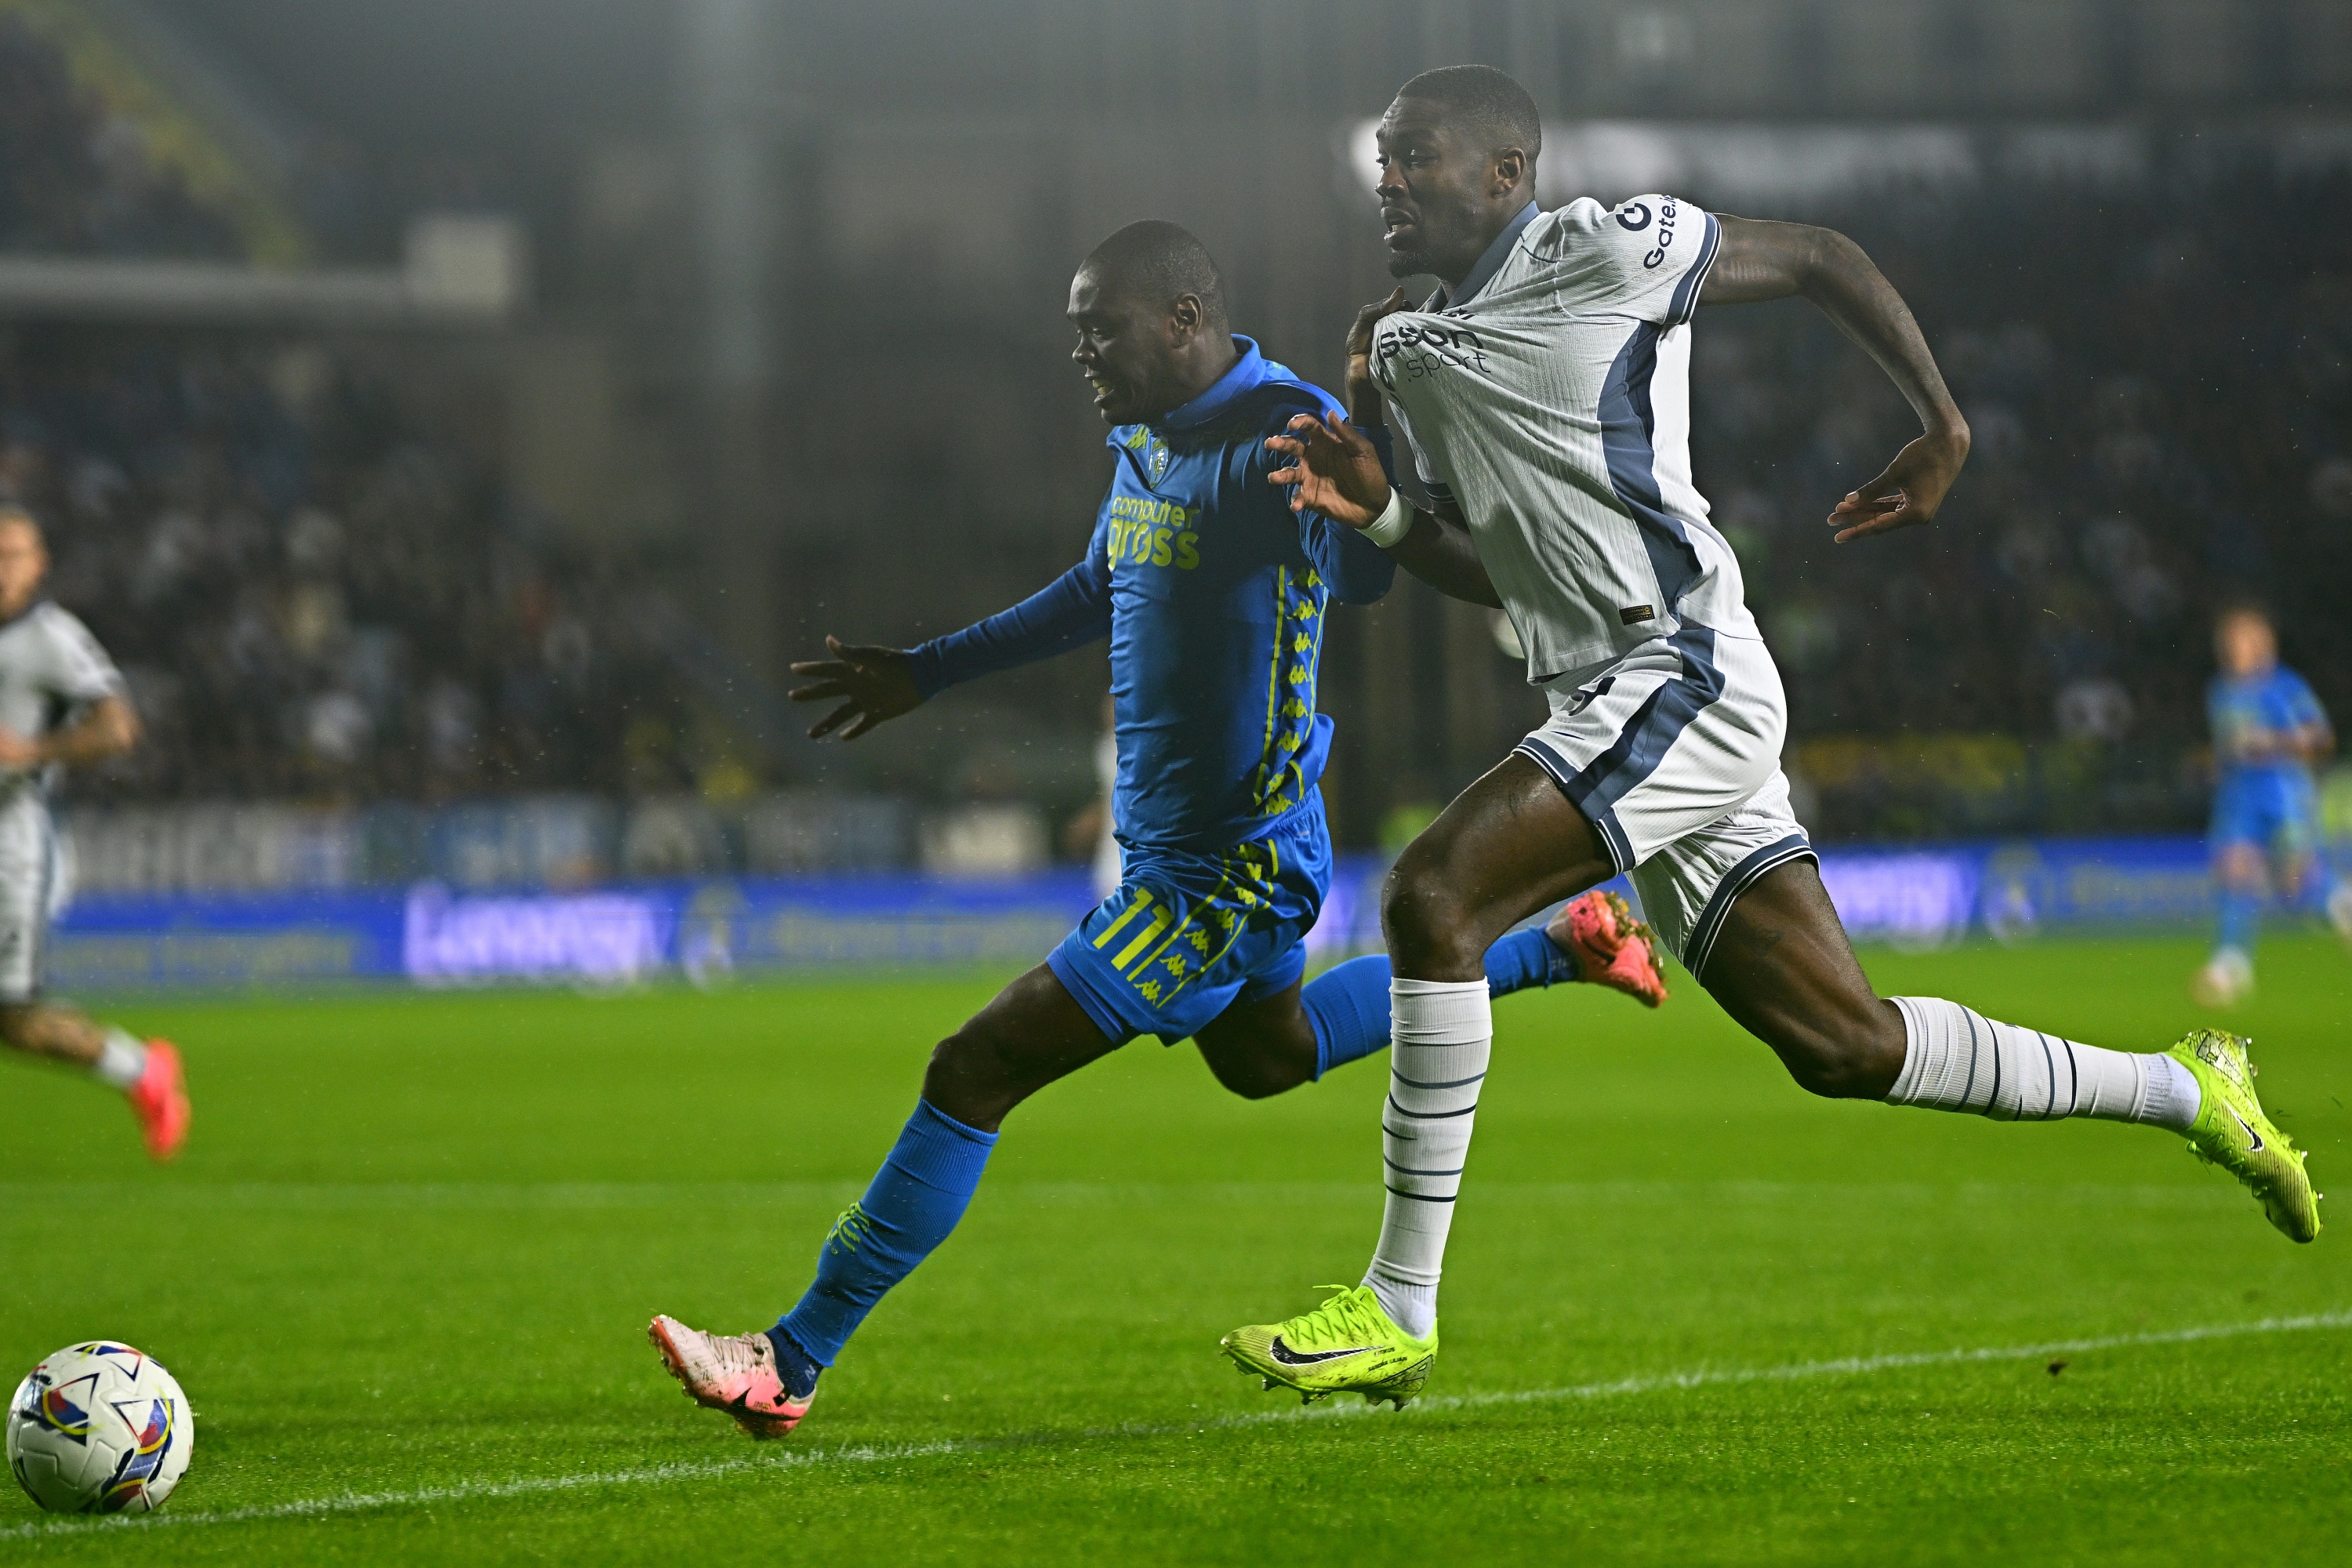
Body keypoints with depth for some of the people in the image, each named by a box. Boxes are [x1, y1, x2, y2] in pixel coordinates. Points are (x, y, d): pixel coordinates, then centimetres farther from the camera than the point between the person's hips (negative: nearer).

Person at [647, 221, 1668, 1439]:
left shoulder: (1280, 438, -18)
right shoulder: (1146, 445, 10)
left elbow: (1361, 571, -30)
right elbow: (1095, 596, 26)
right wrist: (929, 671, 32)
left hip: (1220, 869, -10)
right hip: (1171, 841, 10)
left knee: (975, 1073, -12)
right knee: (1262, 1055, 33)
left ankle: (793, 1362, -8)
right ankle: (1554, 949, 38)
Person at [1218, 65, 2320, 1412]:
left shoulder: (1602, 251, -4)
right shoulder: (1411, 354, 18)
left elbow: (1822, 258, 6)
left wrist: (1944, 428, 3)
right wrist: (1376, 512, 6)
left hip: (1686, 678, -9)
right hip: (1610, 710, 9)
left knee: (1433, 897, -21)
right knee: (1838, 1040, 9)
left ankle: (1398, 1313, -18)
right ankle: (2184, 1092, 25)